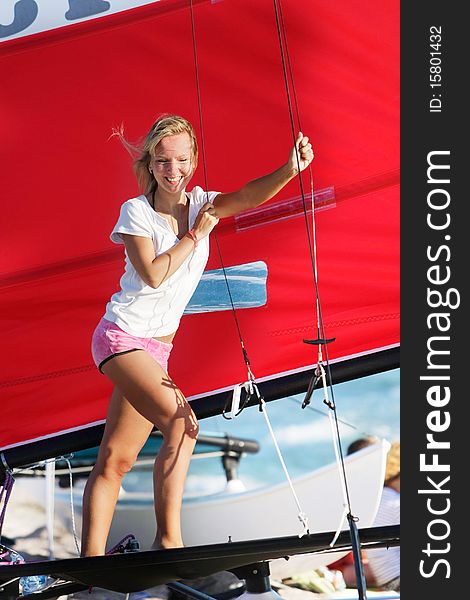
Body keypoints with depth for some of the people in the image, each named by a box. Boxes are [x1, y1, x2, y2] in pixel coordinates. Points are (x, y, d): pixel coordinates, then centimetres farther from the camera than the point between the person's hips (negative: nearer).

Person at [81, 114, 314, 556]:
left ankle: (92, 559, 8)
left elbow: (249, 196, -17)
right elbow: (153, 274, -19)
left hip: (156, 347, 6)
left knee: (114, 461, 5)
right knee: (181, 422, -23)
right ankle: (168, 539, -17)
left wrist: (290, 169, -35)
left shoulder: (200, 204, 3)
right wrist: (197, 234, -14)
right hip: (121, 336, -5)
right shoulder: (137, 210, -7)